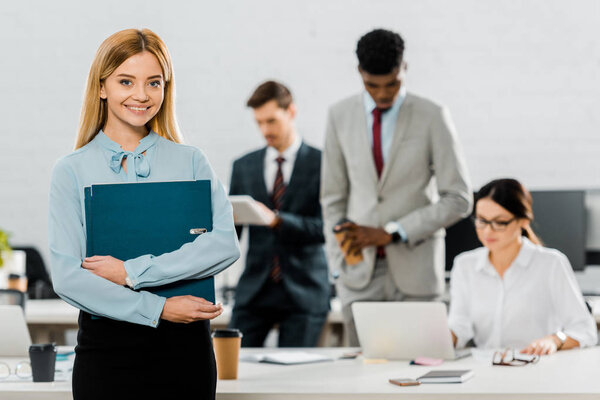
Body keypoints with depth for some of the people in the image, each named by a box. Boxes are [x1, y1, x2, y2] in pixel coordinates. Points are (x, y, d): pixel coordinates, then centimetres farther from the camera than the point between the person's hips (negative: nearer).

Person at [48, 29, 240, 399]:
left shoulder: (191, 161, 5)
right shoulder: (72, 170, 1)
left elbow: (225, 245, -8)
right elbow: (66, 276, -7)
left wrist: (132, 272, -14)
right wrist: (158, 309, -14)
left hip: (185, 343, 1)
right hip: (107, 346, -1)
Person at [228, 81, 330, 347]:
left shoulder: (321, 164, -1)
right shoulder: (244, 166, 11)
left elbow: (326, 228, -10)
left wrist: (277, 220, -23)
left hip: (303, 292, -3)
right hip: (255, 289, 3)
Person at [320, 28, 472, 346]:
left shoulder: (432, 117, -4)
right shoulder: (340, 116, 5)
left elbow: (458, 200, -6)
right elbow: (333, 197, 11)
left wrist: (391, 233, -12)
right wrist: (339, 265, 3)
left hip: (413, 270, -2)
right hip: (359, 271, 2)